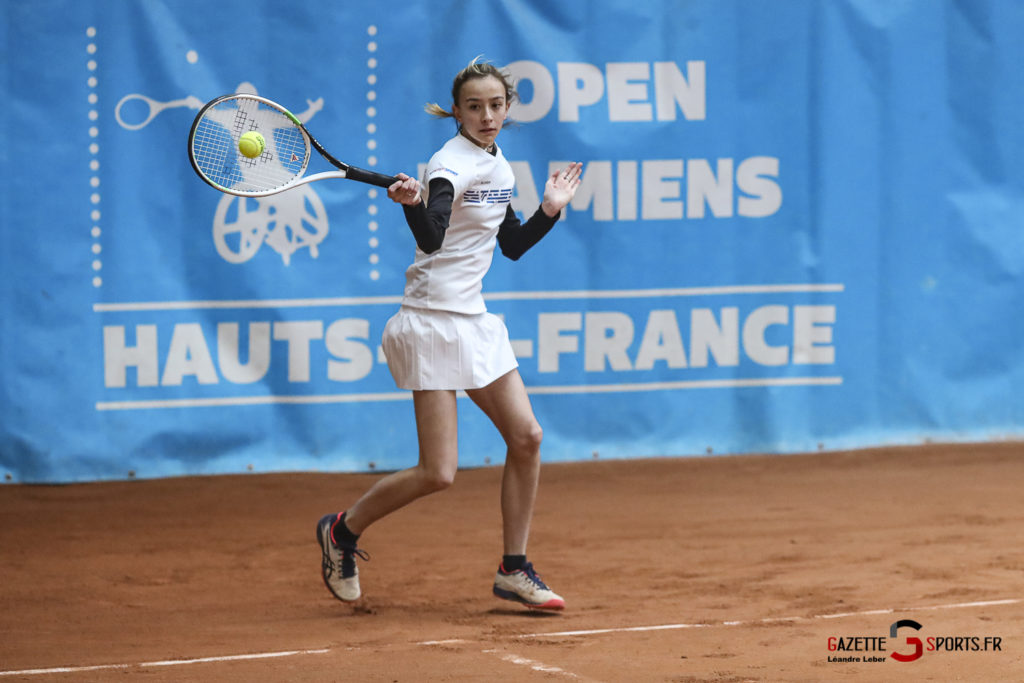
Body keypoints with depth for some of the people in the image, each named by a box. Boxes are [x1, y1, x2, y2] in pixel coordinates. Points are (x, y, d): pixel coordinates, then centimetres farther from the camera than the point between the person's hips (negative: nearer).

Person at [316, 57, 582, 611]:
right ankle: (342, 531, 13)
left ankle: (513, 572, 14)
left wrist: (550, 210, 11)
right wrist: (414, 205, -51)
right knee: (438, 473, -10)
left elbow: (512, 245, 23)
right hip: (433, 322, -9)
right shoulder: (451, 164, -15)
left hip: (473, 319, 9)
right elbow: (431, 237, -33)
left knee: (526, 437, 3)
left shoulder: (499, 167, 12)